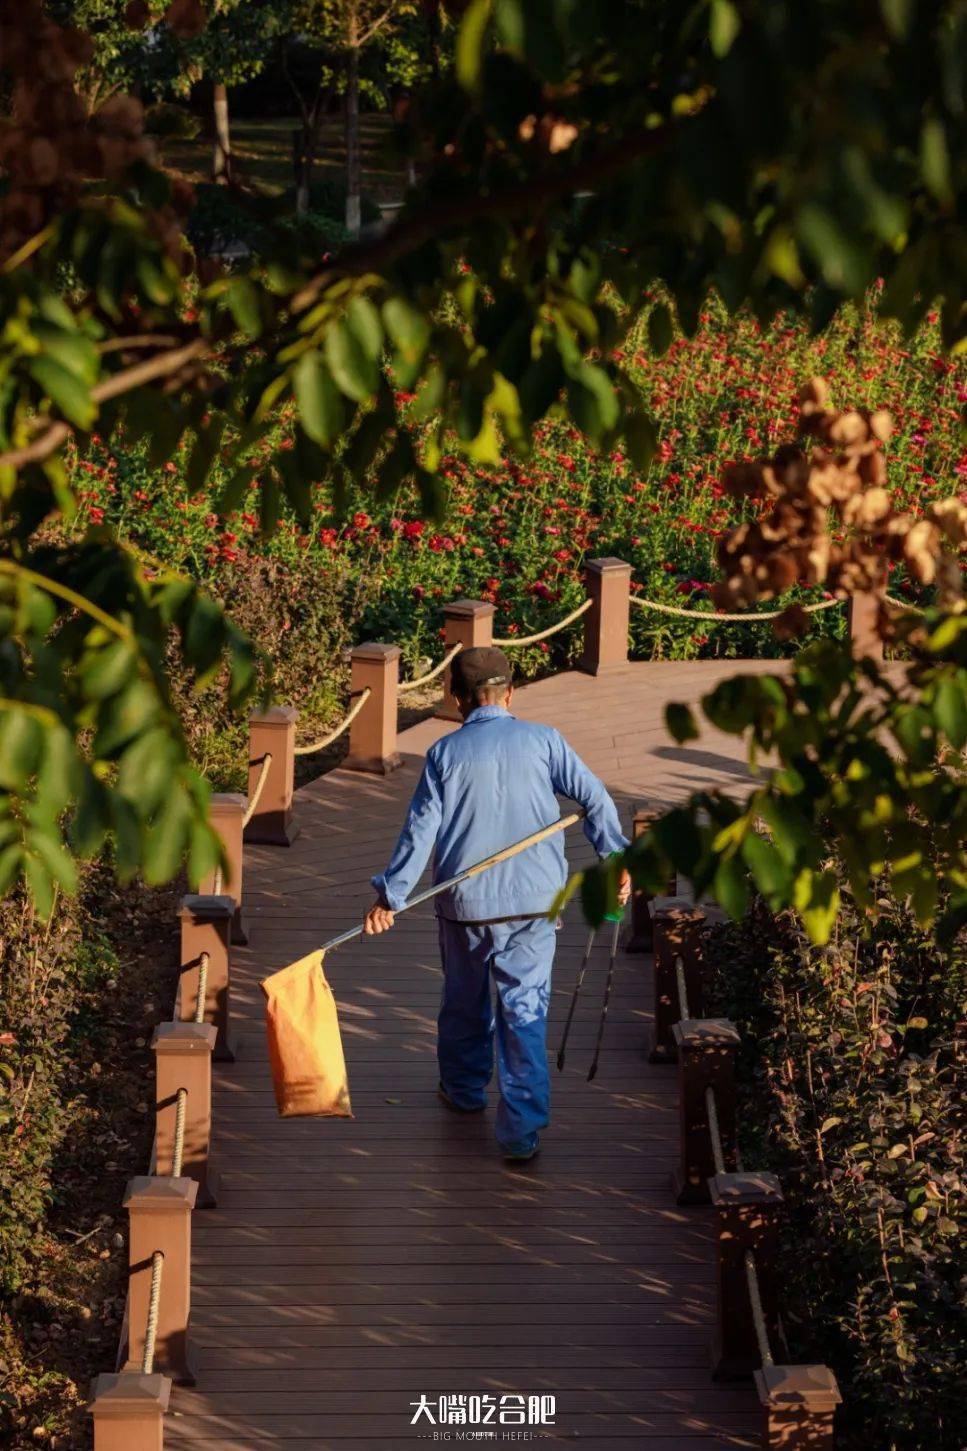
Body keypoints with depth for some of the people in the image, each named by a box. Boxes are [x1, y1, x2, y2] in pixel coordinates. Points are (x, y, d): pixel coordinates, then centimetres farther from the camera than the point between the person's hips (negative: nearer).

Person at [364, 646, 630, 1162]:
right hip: (534, 901, 0)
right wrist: (615, 859, 6)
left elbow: (421, 829, -6)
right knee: (526, 1011, 1)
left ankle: (464, 1089, 40)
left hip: (465, 904, 0)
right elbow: (593, 798, -3)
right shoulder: (543, 741, -2)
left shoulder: (446, 753, -3)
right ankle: (522, 1129, -5)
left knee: (464, 1002, 22)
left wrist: (390, 894, -3)